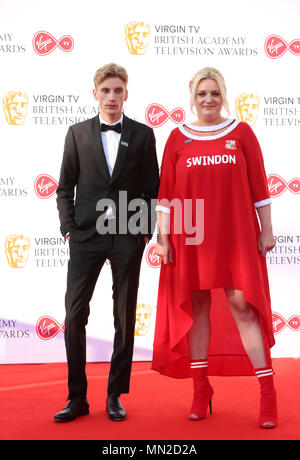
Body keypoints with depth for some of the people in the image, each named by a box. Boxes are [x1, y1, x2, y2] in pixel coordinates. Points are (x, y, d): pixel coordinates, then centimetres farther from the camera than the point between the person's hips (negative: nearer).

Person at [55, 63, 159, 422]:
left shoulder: (143, 135, 7)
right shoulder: (78, 133, 8)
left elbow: (152, 187, 6)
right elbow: (65, 187, 9)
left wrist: (146, 230, -2)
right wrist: (68, 227, -1)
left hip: (128, 236, 0)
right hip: (86, 233, 0)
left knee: (125, 318, 5)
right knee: (74, 315, -3)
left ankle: (115, 397, 18)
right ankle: (77, 398, 10)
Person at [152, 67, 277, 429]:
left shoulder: (241, 132, 4)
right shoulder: (178, 138, 6)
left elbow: (258, 185, 5)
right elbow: (166, 192, 5)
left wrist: (266, 229, 2)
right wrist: (163, 238, 1)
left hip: (235, 235, -1)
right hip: (190, 236, 2)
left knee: (242, 304, -4)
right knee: (196, 306, 7)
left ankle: (268, 392, 4)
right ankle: (201, 390, 18)